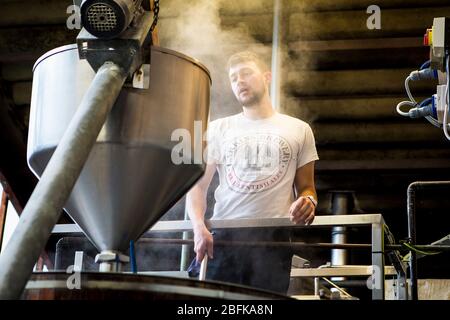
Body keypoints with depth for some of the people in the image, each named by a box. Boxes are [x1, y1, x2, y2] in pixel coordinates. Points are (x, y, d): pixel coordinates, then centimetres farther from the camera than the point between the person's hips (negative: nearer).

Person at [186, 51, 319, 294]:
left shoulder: (298, 130, 16)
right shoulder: (218, 129, 17)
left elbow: (306, 187, 18)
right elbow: (198, 185, 11)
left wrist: (307, 201, -8)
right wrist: (199, 226, -8)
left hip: (274, 237, 0)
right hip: (223, 235, 1)